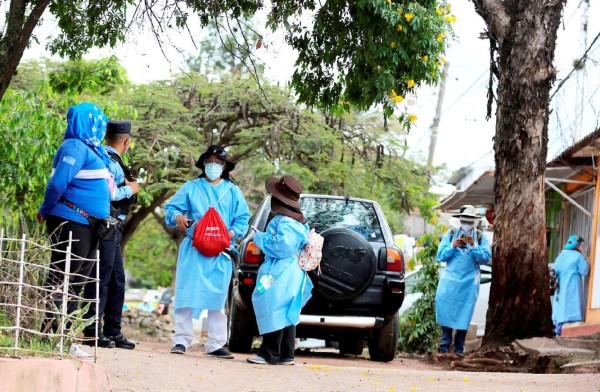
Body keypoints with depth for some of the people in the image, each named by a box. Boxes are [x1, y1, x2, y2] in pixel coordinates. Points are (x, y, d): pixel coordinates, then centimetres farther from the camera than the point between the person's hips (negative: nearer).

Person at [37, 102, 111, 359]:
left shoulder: (90, 148, 16)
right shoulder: (75, 147, -13)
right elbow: (58, 184, -21)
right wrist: (46, 211, -8)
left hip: (88, 227, 10)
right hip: (71, 224, -10)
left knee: (75, 284, 12)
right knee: (60, 281, -8)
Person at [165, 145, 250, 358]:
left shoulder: (233, 191, 14)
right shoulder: (191, 188, 10)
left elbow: (243, 219, 11)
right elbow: (171, 208, 7)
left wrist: (233, 232, -9)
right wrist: (177, 216, -16)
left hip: (221, 253, 1)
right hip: (193, 250, -1)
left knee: (217, 299, 2)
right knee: (187, 294, -7)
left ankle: (215, 343, 6)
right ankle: (181, 339, -3)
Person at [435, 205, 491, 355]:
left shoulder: (480, 237, 6)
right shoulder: (451, 234, 8)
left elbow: (486, 258, -4)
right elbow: (441, 256, 3)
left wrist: (473, 245, -16)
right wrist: (453, 246, -13)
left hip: (469, 283, -1)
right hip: (449, 280, 1)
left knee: (464, 315, 1)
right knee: (445, 312, -2)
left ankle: (459, 350, 7)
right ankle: (444, 347, 4)